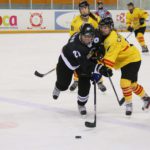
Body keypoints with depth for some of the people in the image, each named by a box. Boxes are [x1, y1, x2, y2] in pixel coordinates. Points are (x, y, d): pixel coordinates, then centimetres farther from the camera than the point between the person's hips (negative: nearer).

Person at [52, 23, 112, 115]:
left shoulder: (95, 37, -28)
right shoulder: (75, 45, -46)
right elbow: (84, 64, -49)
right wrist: (99, 68, -62)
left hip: (86, 59, 4)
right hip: (67, 60, -4)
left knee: (85, 85, -5)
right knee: (63, 85, 12)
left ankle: (81, 104, 23)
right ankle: (58, 87, 52)